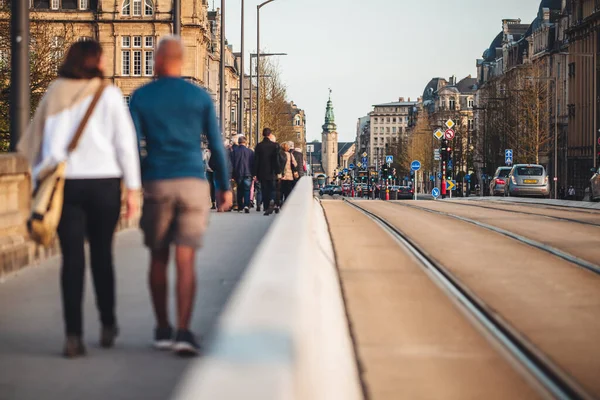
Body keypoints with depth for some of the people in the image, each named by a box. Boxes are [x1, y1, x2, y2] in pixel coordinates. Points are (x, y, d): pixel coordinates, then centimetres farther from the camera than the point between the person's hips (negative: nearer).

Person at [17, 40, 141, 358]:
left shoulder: (54, 94, 5)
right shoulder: (108, 94, -1)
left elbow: (36, 140, 5)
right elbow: (125, 142, -3)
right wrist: (132, 188, 2)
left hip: (64, 183, 1)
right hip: (104, 181, -1)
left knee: (72, 259, 1)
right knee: (102, 254, 13)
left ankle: (73, 335, -6)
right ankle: (107, 326, 24)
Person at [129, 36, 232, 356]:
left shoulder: (141, 97, 2)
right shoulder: (200, 97, 4)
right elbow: (216, 145, 3)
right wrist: (224, 186, 12)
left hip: (156, 185, 0)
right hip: (193, 183, 0)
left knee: (158, 258, 15)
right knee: (185, 261, -4)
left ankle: (163, 330, 20)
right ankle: (183, 332, -17)